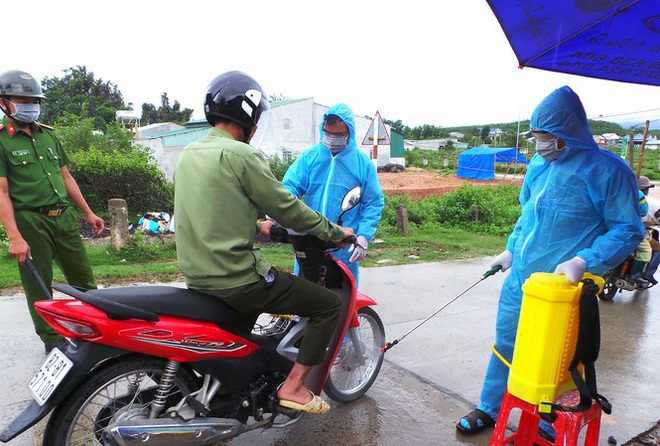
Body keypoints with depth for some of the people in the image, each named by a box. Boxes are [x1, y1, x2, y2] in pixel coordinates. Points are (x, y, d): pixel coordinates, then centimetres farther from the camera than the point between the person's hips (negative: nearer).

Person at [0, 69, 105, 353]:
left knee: (83, 277, 12)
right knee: (38, 286, 6)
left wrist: (88, 213, 15)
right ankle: (52, 339, 20)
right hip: (30, 222, -6)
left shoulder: (48, 135, 14)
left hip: (64, 217, 6)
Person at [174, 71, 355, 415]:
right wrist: (335, 232, 1)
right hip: (237, 280, -9)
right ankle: (293, 387, 4)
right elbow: (286, 207, -12)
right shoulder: (239, 154, -15)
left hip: (197, 278, 9)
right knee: (328, 304, 1)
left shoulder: (188, 154, 11)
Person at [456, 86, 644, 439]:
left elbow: (628, 230, -13)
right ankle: (489, 409, 33)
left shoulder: (608, 170, -14)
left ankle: (546, 424, 33)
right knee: (505, 343, 15)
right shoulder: (539, 165, 5)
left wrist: (583, 261, -25)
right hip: (519, 277, 6)